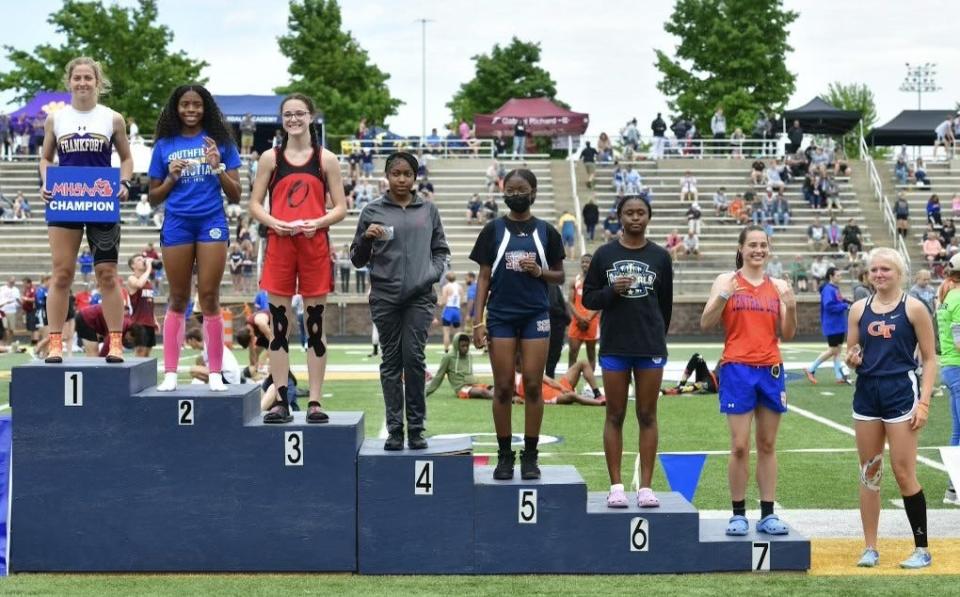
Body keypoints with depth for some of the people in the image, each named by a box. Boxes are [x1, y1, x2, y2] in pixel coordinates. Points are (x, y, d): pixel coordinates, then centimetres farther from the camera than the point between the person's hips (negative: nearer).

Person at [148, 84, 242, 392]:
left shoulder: (220, 141, 7)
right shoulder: (165, 145, 9)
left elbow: (235, 196, 6)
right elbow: (154, 198, 13)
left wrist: (218, 167, -8)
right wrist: (172, 178, -5)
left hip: (212, 222, -1)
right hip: (176, 223, 1)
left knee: (209, 297, -2)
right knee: (178, 298, 4)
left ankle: (215, 374, 3)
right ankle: (170, 372, 7)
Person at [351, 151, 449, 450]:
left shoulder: (429, 210, 11)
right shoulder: (372, 212, 6)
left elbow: (441, 250, 17)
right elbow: (358, 259, 9)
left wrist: (432, 273, -2)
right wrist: (366, 238, -10)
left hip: (419, 297, 0)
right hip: (384, 297, 0)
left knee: (413, 357, -8)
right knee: (391, 361, 4)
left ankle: (416, 428, 1)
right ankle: (394, 429, 9)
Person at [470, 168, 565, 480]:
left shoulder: (546, 231, 6)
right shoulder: (493, 230, 5)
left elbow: (559, 276, 11)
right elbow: (484, 277, 5)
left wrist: (539, 271, -11)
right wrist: (478, 320, -2)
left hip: (536, 316, 0)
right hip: (501, 316, 0)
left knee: (533, 386, -1)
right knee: (503, 387, 1)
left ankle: (530, 455, 7)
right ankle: (504, 455, 10)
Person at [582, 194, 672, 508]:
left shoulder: (660, 256, 5)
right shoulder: (604, 255, 4)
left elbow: (666, 303, 12)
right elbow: (588, 298, 4)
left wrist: (658, 335, 12)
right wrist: (613, 289, -12)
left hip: (651, 347, 0)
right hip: (614, 346, 0)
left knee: (647, 416, 3)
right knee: (615, 416, 3)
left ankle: (646, 486, 7)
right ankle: (616, 486, 8)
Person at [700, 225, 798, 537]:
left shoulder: (778, 286, 10)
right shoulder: (726, 281, 2)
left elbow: (787, 334, 9)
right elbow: (706, 324, -5)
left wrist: (791, 306, -8)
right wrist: (723, 296, -19)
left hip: (771, 370, 3)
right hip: (737, 370, -3)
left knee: (767, 445, 6)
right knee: (740, 446, -5)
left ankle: (768, 514, 10)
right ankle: (738, 514, 4)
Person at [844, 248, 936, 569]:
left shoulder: (914, 308, -3)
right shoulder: (859, 309, 8)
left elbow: (930, 359, -3)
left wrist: (924, 401, -11)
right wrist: (852, 360, -9)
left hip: (901, 392, -4)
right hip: (866, 392, 4)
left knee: (904, 473, -5)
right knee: (869, 473, 8)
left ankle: (922, 549, 8)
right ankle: (870, 548, 16)